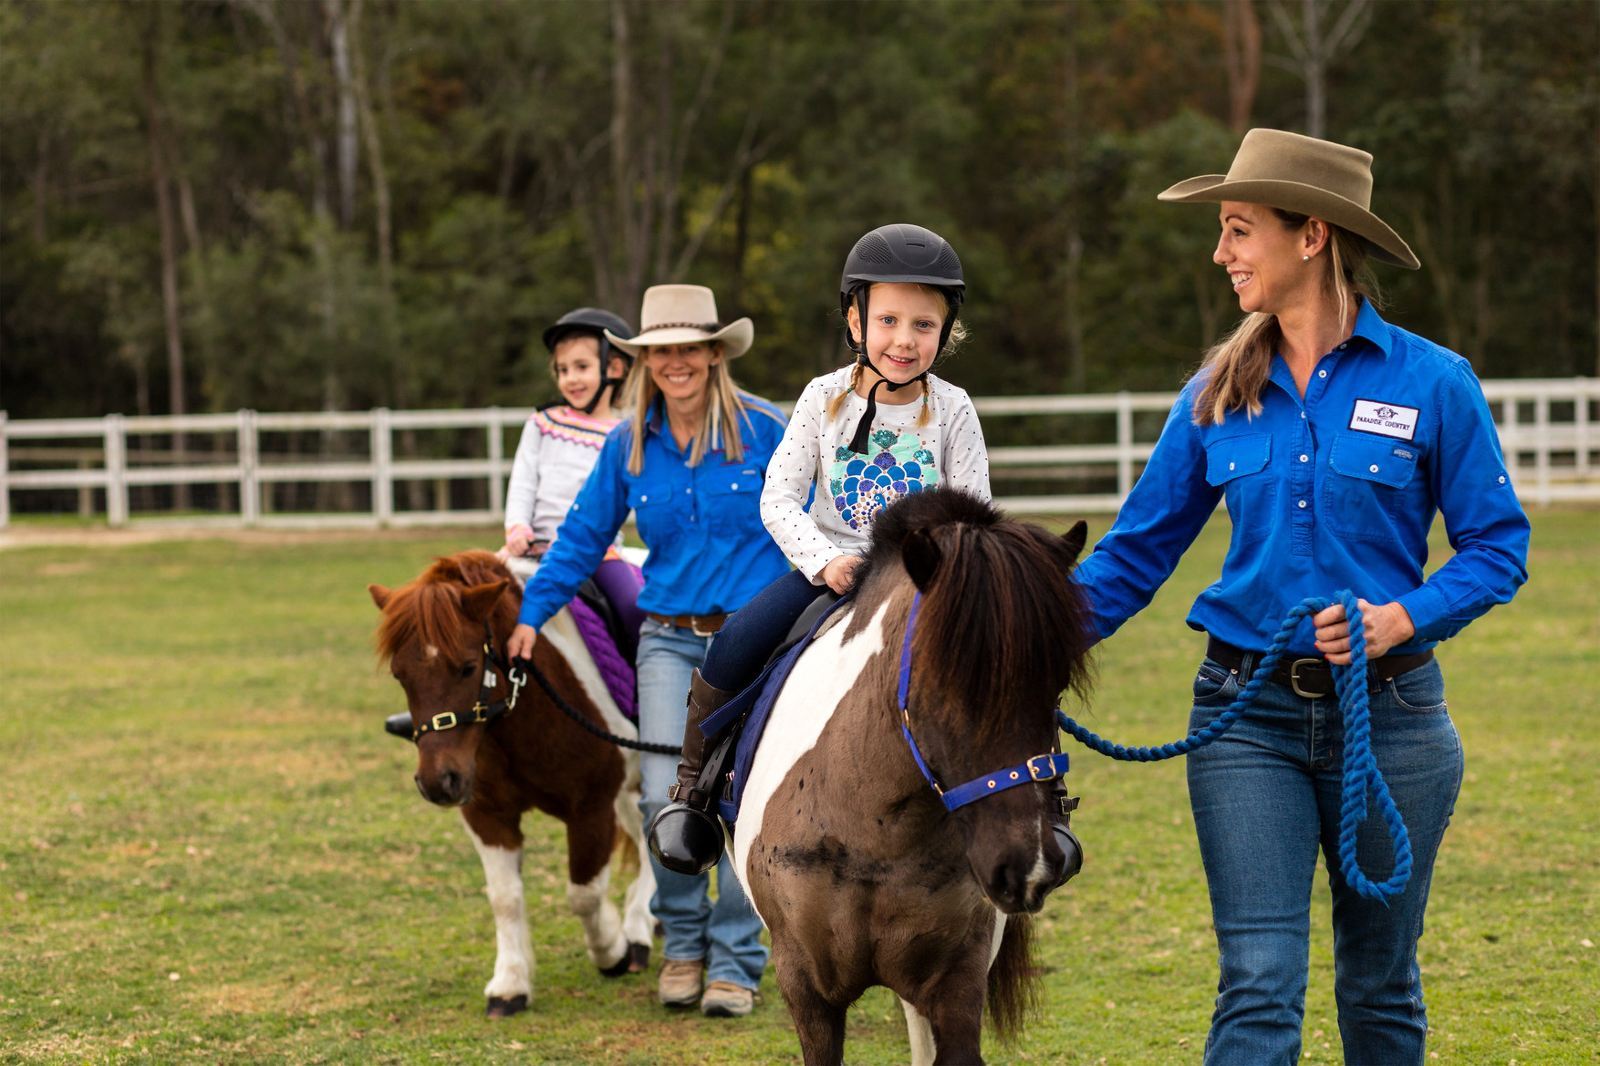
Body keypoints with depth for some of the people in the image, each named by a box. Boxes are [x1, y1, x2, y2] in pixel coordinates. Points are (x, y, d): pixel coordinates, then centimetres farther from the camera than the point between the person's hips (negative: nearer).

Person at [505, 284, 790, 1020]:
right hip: (668, 639, 2)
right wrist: (532, 614, 3)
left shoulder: (764, 432, -4)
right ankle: (683, 944, 13)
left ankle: (735, 964, 9)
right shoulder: (628, 446, 4)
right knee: (665, 794, -10)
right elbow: (583, 537, 11)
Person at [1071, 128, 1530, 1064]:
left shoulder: (1431, 382, -5)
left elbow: (1500, 545, -3)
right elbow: (1136, 552, 6)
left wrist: (1404, 617, -20)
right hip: (1250, 714, 1)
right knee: (1258, 986, -7)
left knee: (1379, 982, 13)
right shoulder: (1218, 394, 3)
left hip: (1389, 712, -1)